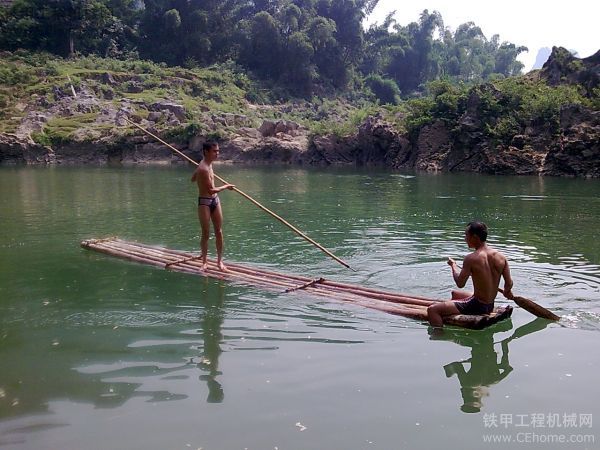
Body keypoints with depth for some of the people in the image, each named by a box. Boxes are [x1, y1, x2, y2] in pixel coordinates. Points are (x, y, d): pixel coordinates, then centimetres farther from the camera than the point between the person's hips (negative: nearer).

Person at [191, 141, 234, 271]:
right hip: (204, 202, -8)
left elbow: (193, 179, 18)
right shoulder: (203, 169, -22)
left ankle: (219, 261, 16)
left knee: (219, 232, 8)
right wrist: (226, 187, -9)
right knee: (206, 234, 1)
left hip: (215, 200, 8)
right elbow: (211, 190, -22)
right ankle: (204, 262, 14)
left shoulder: (208, 164, 6)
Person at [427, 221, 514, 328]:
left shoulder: (471, 259, -22)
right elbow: (509, 284, 2)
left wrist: (454, 265, 2)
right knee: (454, 293, 35)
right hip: (490, 306, 8)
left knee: (432, 310, -9)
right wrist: (507, 292, 25)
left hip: (477, 306, -8)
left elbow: (460, 283, -14)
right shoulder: (500, 257, -3)